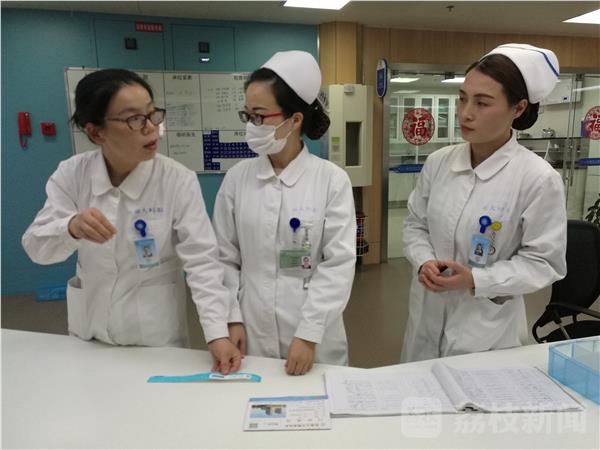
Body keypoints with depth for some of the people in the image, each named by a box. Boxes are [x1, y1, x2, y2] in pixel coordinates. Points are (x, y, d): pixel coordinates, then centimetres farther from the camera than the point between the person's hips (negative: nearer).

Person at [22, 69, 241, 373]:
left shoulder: (178, 180, -18)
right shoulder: (71, 174, -8)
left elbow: (202, 260, -21)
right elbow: (36, 247, -11)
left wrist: (217, 333, -30)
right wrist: (71, 227, -34)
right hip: (90, 330, 3)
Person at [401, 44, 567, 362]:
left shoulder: (539, 179, -15)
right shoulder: (438, 162, -3)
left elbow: (543, 261, -11)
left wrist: (475, 280, -22)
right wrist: (424, 262, -14)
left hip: (487, 328, -4)